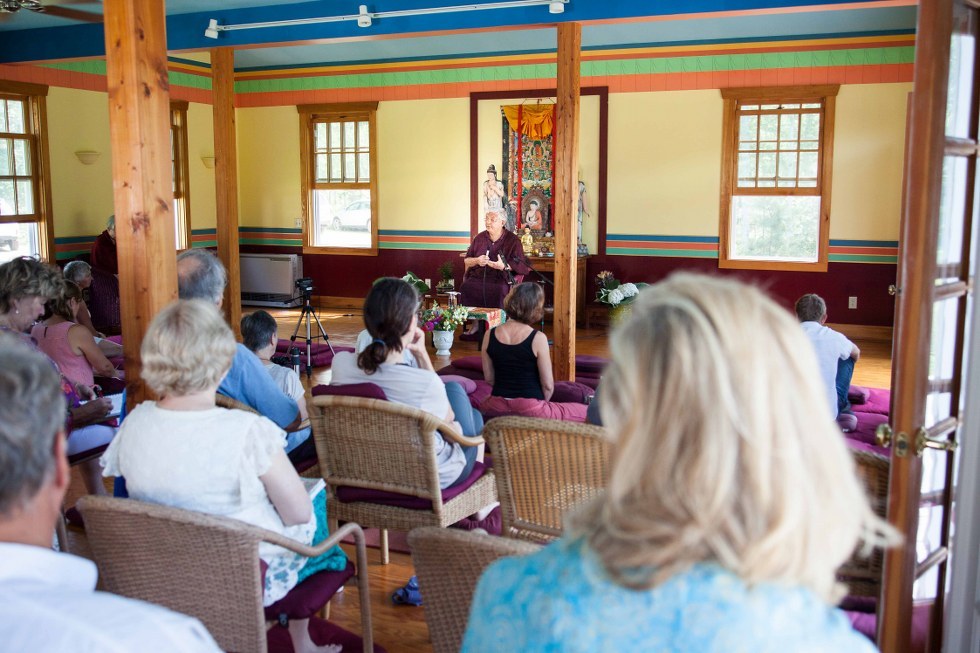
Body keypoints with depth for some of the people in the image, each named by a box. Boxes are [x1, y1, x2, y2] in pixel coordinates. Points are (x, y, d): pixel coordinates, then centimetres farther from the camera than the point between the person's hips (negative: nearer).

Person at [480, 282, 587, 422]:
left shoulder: (489, 335, -4)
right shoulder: (538, 338, -16)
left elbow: (489, 378, 5)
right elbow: (548, 385, -10)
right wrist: (542, 403, 9)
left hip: (497, 409, 5)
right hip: (529, 410, -5)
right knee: (587, 412, 9)